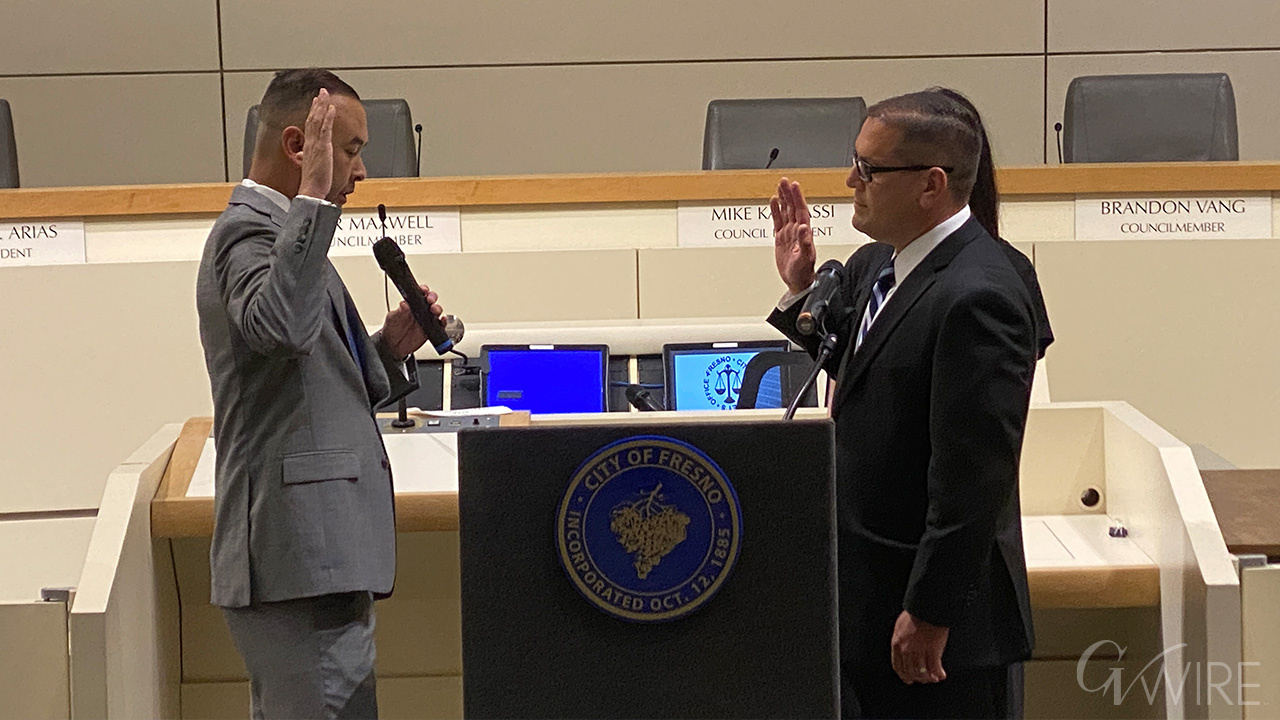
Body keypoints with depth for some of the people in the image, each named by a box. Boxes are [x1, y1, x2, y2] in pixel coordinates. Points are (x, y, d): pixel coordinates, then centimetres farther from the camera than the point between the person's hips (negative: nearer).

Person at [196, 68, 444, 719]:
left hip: (321, 556, 11)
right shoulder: (248, 230, -11)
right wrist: (313, 197, -30)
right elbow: (280, 324, -35)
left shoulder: (274, 228, 21)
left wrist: (390, 348, 10)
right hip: (298, 560, -11)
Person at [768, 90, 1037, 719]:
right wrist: (803, 290, 12)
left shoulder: (975, 299, -22)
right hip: (866, 599, 9)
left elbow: (973, 476, -24)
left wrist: (928, 615, -21)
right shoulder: (876, 266, 8)